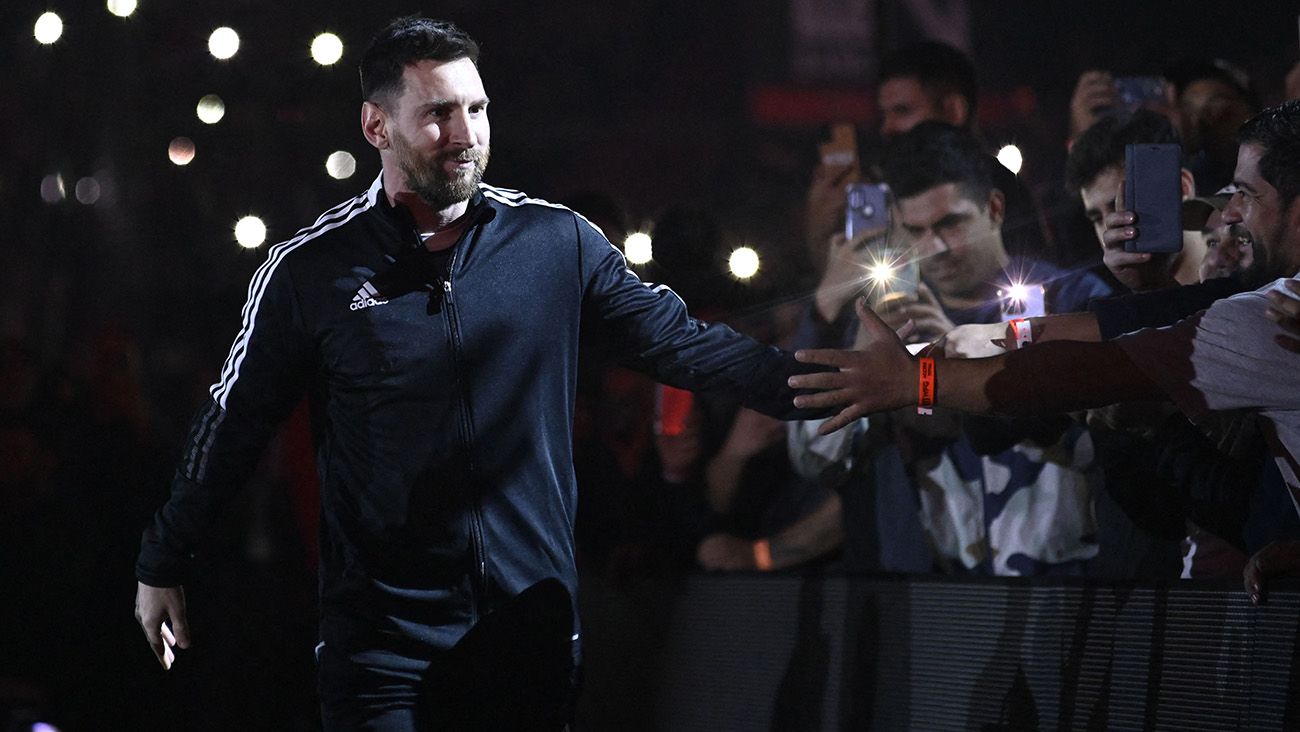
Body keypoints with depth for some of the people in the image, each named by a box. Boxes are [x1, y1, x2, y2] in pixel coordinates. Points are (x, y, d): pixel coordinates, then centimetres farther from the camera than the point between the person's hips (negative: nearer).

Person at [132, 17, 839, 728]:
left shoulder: (556, 241, 2)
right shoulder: (311, 269, -2)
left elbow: (680, 340, 2)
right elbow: (232, 423, 6)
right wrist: (162, 564, 10)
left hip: (533, 635, 2)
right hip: (382, 639, -2)